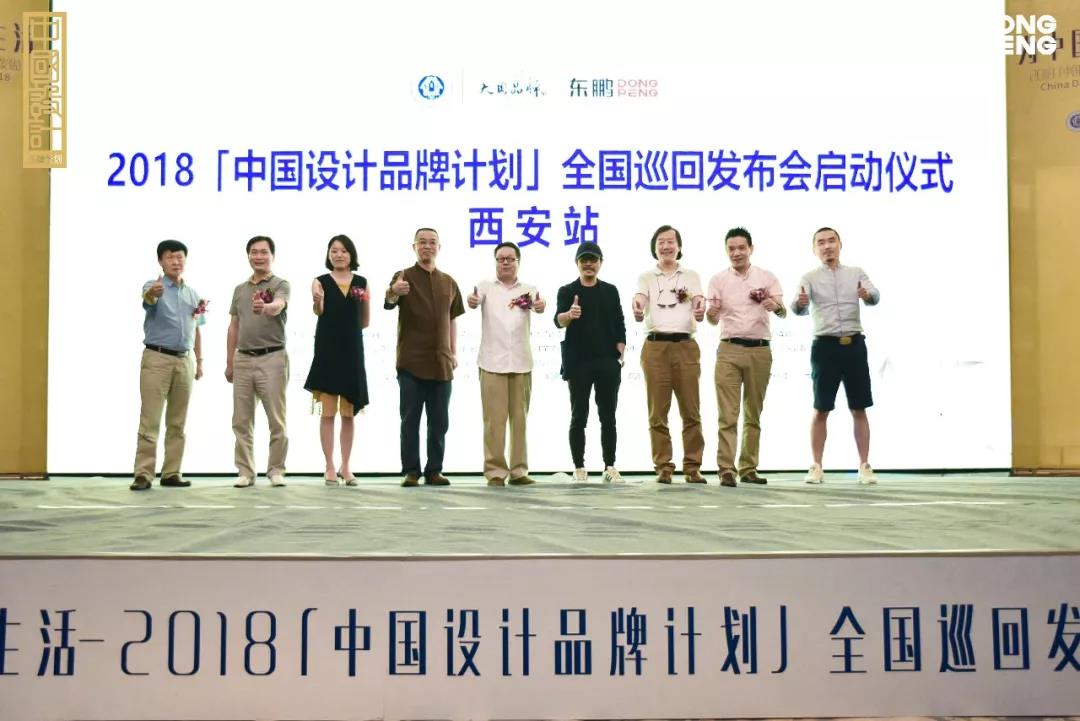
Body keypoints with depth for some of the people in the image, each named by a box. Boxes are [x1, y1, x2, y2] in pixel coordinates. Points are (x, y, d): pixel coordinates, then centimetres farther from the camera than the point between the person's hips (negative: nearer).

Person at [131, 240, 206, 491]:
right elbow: (147, 298, -31)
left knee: (177, 422, 8)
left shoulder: (193, 294, 13)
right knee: (150, 420, -6)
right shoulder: (153, 287, -5)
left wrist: (199, 361, 14)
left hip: (184, 360, 5)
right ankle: (144, 474, -5)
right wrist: (154, 292, -55)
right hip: (157, 358, -5)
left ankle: (171, 473, 13)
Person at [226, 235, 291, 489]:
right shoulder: (240, 289, 15)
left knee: (276, 420, -1)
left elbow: (277, 306, -24)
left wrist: (264, 307, -47)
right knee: (241, 421, 5)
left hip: (272, 358, -5)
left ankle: (276, 470, 9)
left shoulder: (281, 285, -2)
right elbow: (233, 327, 17)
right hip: (243, 359, 5)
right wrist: (229, 362, 12)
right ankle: (245, 472, 12)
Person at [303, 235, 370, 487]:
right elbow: (318, 311, -19)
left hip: (352, 352, 3)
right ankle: (330, 467, 6)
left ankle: (345, 467, 17)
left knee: (348, 413, 8)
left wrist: (346, 329, 2)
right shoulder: (321, 281, 0)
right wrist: (317, 300, -39)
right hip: (327, 352, -2)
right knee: (328, 412, -1)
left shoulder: (362, 283, 7)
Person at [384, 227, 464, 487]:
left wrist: (454, 352, 10)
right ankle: (410, 471, 5)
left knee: (439, 421, 7)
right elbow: (388, 304, -20)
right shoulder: (403, 277, -2)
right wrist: (393, 292, -43)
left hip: (441, 363, 4)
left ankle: (434, 470, 15)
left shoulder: (448, 282, 12)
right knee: (410, 419, 0)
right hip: (411, 362, -4)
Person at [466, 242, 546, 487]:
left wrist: (540, 305, -36)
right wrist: (472, 300, -40)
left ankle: (518, 470, 12)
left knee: (520, 418, 5)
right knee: (494, 419, -3)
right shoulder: (486, 287, 6)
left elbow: (537, 305, -11)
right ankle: (495, 471, 2)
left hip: (521, 362, 2)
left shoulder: (528, 290, 9)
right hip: (492, 362, -2)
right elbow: (476, 299, -15)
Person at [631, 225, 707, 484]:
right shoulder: (646, 277, 12)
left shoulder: (691, 276, 13)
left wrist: (700, 311, -27)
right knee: (658, 412, -1)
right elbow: (639, 299, -7)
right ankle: (663, 467, 5)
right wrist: (637, 310, -32)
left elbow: (699, 306, -1)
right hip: (655, 346, 0)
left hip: (686, 346, 0)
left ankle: (692, 467, 5)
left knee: (691, 411, -1)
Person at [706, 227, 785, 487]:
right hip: (729, 350, -1)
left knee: (753, 414, 7)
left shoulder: (767, 278, 7)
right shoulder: (718, 280, 6)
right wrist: (711, 313, -23)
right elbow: (714, 319, 1)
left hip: (759, 350, 1)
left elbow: (783, 313, -1)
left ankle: (748, 468, 13)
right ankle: (726, 470, -9)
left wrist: (776, 306, -25)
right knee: (728, 414, -7)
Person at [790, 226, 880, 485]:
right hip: (825, 346, -1)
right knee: (821, 409, 1)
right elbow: (800, 308, -12)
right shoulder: (810, 278, 5)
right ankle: (816, 467, 7)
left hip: (854, 344, 1)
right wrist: (799, 303, -37)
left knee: (859, 409, 3)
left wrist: (867, 295, -32)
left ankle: (864, 466, 9)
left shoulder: (856, 273, 9)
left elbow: (875, 297, -8)